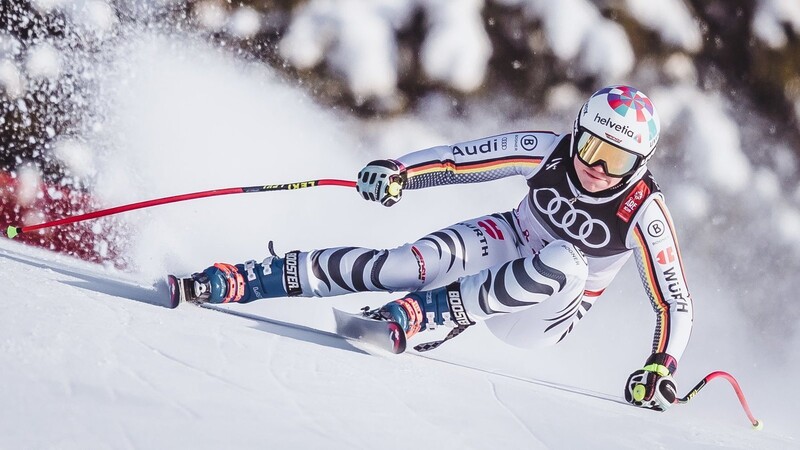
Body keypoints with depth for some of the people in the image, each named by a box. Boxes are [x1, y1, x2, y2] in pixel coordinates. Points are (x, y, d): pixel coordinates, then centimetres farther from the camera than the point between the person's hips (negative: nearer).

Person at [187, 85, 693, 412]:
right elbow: (461, 159, -10)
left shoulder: (645, 213, -22)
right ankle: (229, 282, -28)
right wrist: (398, 171, -27)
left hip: (540, 317, -2)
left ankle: (420, 314, -37)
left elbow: (676, 303, -19)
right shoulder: (550, 151, -15)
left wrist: (661, 367, -35)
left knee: (566, 263, -37)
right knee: (414, 262, -27)